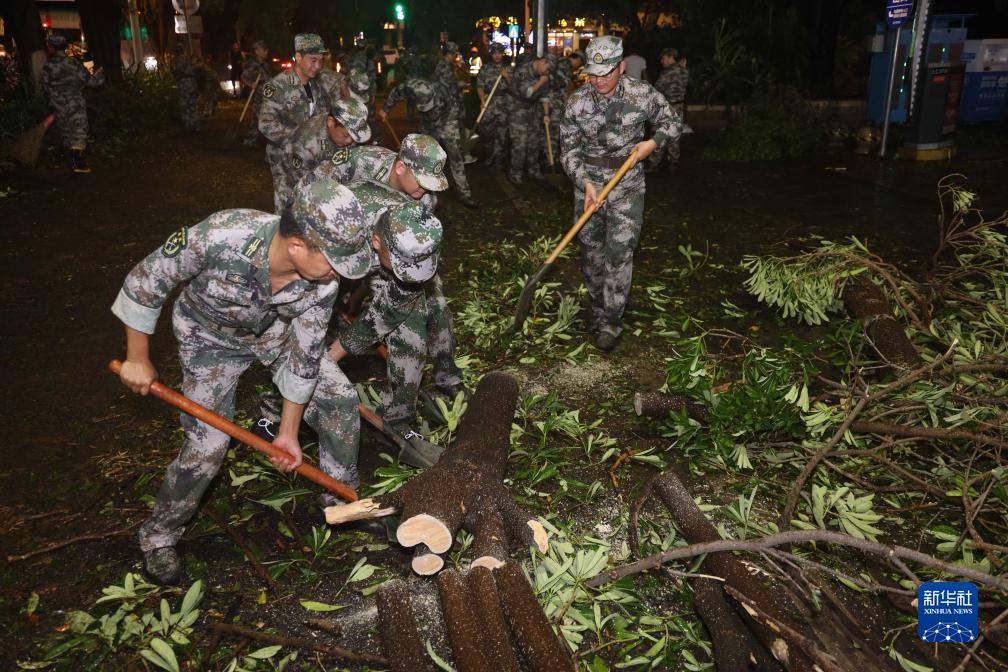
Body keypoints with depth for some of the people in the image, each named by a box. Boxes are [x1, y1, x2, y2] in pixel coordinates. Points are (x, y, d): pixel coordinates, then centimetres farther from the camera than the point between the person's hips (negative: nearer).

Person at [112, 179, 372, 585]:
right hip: (212, 340, -3)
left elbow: (304, 356, -17)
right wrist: (138, 360, -14)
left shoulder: (323, 281, -30)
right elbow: (145, 281, -24)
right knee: (207, 447, -8)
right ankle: (159, 537, 20)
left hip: (276, 332, 4)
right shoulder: (217, 238, -43)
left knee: (339, 398, -1)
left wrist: (288, 432, -9)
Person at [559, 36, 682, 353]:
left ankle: (611, 322, 3)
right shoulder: (577, 102, -7)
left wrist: (652, 142, -12)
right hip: (588, 181, 2)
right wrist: (585, 182, -17)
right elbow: (569, 149, -3)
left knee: (619, 252, -7)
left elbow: (672, 121, 7)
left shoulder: (643, 94, -8)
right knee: (591, 250, 9)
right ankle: (598, 309, 28)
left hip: (627, 184, -2)